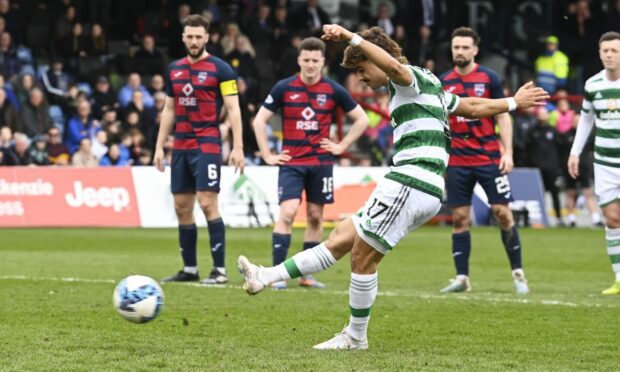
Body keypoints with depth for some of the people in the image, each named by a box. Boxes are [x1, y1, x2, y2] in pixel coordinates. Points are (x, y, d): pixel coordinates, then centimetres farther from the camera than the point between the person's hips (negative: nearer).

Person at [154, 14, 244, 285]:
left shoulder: (219, 69, -5)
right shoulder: (174, 69, 12)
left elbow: (233, 108, -8)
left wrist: (238, 146, -15)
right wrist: (159, 146, 15)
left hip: (206, 145, -6)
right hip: (181, 146, 6)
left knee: (207, 204, -13)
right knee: (182, 207, 7)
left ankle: (220, 270, -10)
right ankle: (189, 269, 15)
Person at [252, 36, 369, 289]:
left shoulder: (333, 90, 1)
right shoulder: (284, 88, -2)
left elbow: (361, 119, 11)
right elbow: (260, 120, 5)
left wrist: (341, 146, 4)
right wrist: (267, 155, 0)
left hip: (321, 162, 2)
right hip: (291, 162, -2)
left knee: (315, 218, 5)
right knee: (287, 214, -15)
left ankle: (306, 275, 14)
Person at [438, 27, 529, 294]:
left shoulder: (489, 78, -1)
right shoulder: (444, 82, 6)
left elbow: (503, 116, 0)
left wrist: (507, 152, -8)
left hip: (489, 158, -2)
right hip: (457, 161, 2)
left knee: (502, 213, -4)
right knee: (460, 218, 1)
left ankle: (518, 273, 6)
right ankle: (462, 278, 5)